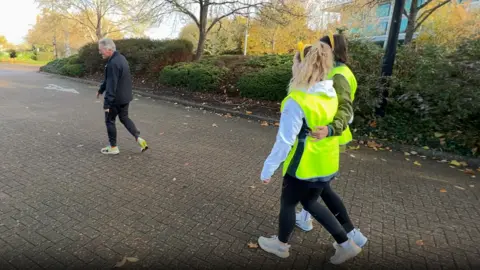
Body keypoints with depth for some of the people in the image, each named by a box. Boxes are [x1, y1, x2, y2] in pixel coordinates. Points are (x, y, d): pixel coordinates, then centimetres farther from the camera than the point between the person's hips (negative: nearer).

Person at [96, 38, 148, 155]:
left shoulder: (113, 63, -24)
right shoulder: (121, 58, 8)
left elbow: (111, 85, -26)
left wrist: (107, 103, -24)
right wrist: (101, 90, 26)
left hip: (116, 99, -9)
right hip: (125, 97, 9)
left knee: (110, 121, 8)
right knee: (124, 118, 21)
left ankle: (113, 147, 18)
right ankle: (138, 138, 12)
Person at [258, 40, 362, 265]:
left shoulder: (297, 101, -26)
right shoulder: (331, 94, -1)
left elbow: (284, 141, -24)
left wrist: (268, 169, -14)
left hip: (304, 168, -8)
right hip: (327, 164, 8)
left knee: (287, 203, 16)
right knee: (310, 202, 26)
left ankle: (281, 245, 40)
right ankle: (346, 245, 33)